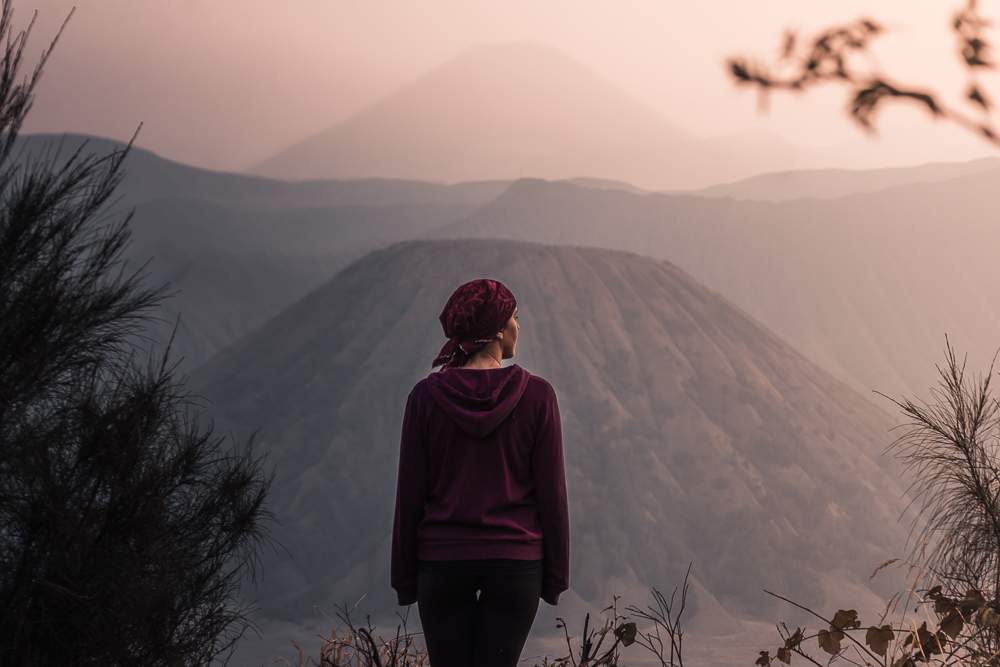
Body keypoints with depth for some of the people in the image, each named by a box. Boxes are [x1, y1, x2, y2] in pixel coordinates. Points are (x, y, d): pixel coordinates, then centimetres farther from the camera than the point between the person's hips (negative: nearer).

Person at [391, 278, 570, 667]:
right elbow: (550, 489, -6)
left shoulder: (425, 397, -6)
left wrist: (404, 576, 6)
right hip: (515, 562, -1)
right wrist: (555, 573, 5)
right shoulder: (536, 396, -8)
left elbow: (410, 493, -3)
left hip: (443, 561, 1)